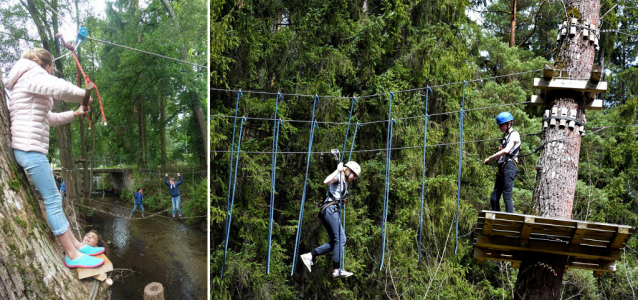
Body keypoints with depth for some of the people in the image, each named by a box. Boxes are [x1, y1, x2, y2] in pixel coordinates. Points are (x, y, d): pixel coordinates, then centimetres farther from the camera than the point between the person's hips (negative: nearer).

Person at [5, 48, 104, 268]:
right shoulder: (33, 75, -7)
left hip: (30, 148, 11)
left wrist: (75, 114, 23)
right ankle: (72, 255, -8)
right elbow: (62, 88, -29)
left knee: (53, 200, 10)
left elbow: (49, 118, 33)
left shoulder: (28, 82, 26)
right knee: (53, 200, -11)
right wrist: (84, 96, -10)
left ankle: (76, 245, 15)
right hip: (30, 148, -11)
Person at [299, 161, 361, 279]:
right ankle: (336, 270, -16)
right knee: (340, 239, -14)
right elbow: (326, 181, -21)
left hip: (332, 211, 10)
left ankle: (309, 256, 2)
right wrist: (338, 170, -15)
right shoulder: (338, 177, 0)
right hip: (330, 209, -10)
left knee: (335, 242, 4)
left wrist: (342, 200, 13)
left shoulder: (344, 183, 28)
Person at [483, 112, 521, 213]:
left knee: (507, 196, -12)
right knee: (494, 198, 5)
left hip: (510, 167, -9)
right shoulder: (506, 136, 24)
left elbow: (506, 150, -19)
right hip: (502, 168, 9)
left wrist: (490, 158, -15)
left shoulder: (514, 134, -3)